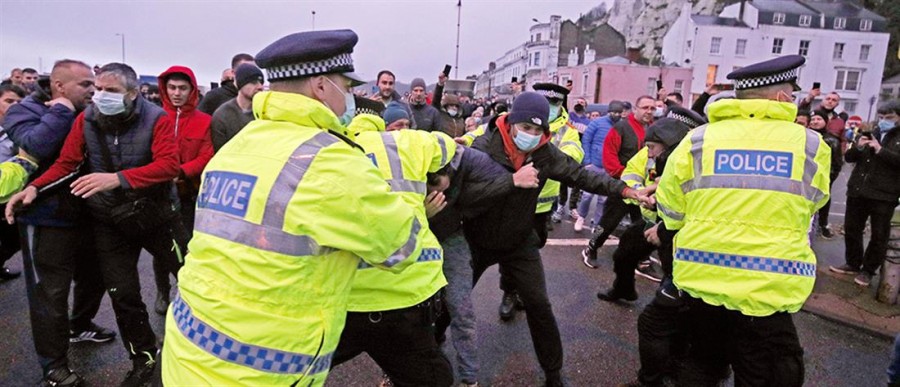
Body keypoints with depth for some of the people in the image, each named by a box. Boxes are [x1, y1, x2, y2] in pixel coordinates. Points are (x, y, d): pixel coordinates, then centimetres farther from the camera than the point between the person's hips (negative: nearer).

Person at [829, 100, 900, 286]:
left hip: (884, 195, -4)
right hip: (857, 190, 4)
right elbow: (849, 157, 10)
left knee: (879, 236, 3)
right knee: (851, 229, 10)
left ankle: (868, 270, 15)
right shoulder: (868, 134, 14)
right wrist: (857, 147, -9)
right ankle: (853, 263, 24)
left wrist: (881, 150, -18)